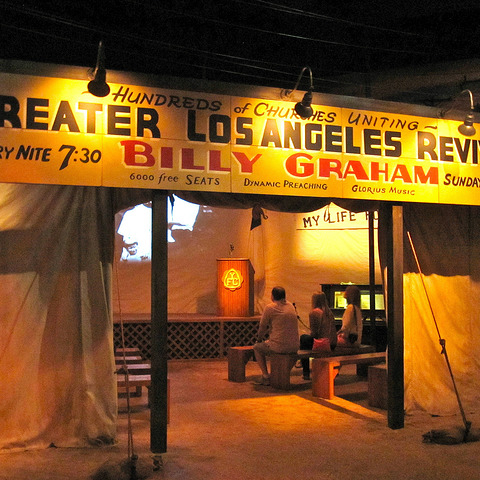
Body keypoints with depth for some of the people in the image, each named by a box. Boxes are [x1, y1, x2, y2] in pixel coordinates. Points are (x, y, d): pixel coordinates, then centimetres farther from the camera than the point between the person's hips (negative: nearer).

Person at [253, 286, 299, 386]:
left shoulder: (270, 307, -7)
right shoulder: (290, 306, 13)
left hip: (280, 346, -6)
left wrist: (259, 339, 21)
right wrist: (266, 332, 31)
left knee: (257, 348, 22)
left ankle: (266, 376, 16)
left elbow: (262, 326, 2)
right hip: (294, 347, 6)